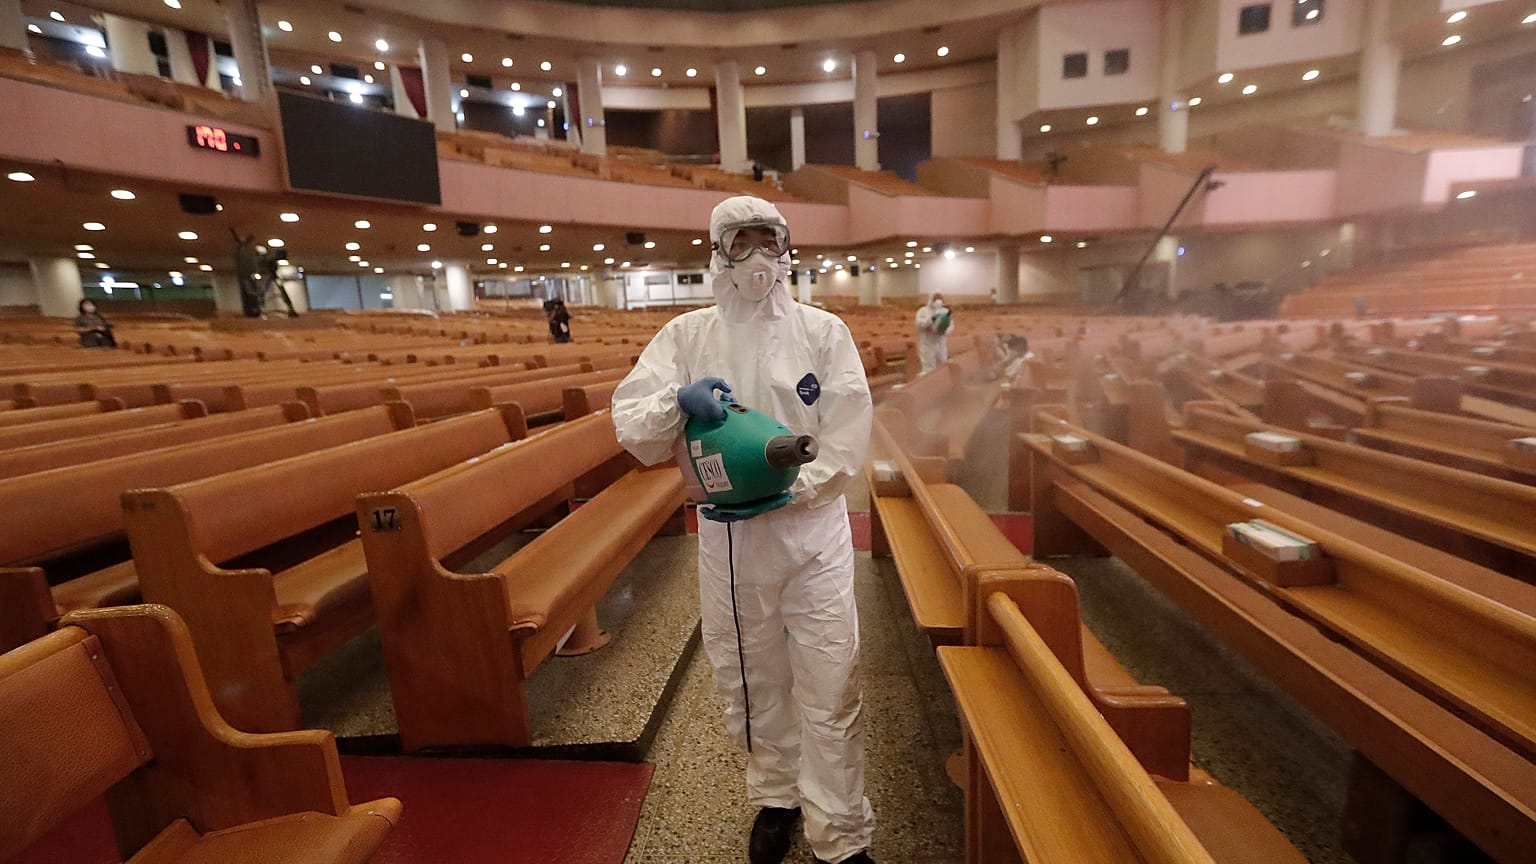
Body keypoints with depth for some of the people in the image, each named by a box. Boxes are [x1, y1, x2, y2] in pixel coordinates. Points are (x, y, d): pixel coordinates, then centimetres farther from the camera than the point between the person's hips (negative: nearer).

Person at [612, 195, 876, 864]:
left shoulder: (823, 330, -1)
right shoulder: (685, 334, 3)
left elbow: (848, 435, -7)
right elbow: (630, 429, -3)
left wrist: (789, 488, -19)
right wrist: (677, 398, -23)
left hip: (812, 527, -1)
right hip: (726, 534, 2)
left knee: (829, 685, 4)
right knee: (750, 677, 18)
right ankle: (775, 795, 44)